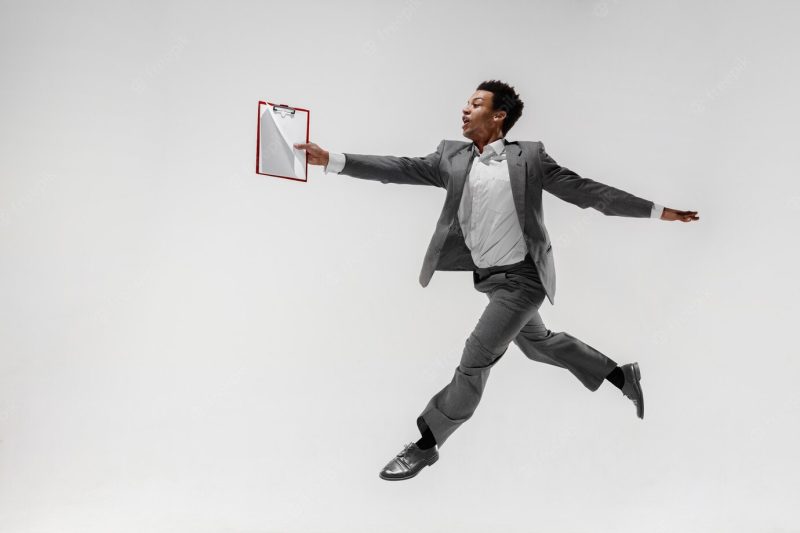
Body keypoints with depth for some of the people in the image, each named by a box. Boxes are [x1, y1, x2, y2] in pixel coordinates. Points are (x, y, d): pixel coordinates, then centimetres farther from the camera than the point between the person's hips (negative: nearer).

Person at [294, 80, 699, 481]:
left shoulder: (528, 156, -9)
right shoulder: (452, 157, 2)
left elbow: (585, 190, -5)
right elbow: (402, 169, -7)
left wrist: (657, 211, -5)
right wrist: (332, 160, -19)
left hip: (521, 278, -6)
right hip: (489, 278, 6)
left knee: (475, 357, -9)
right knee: (537, 343, 22)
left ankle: (427, 444, 7)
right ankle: (622, 376, 43)